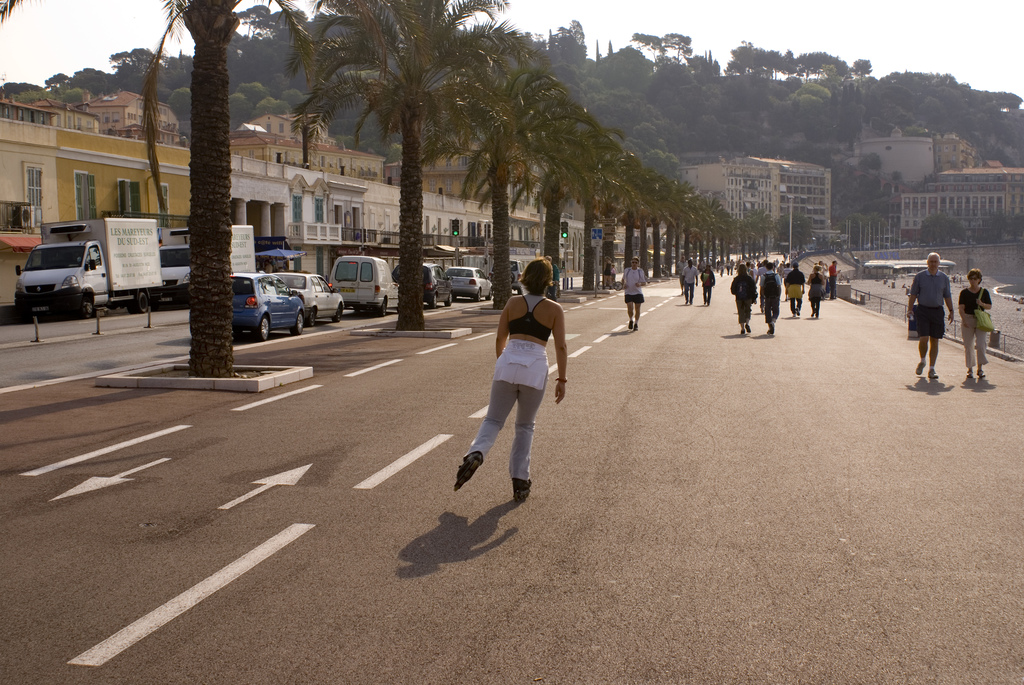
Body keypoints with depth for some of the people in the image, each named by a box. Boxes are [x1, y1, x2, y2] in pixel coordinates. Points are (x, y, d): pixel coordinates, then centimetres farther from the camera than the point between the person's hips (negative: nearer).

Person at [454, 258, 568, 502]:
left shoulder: (513, 302, 10)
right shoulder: (554, 309, 5)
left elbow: (500, 339, 13)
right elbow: (560, 347, -1)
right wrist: (561, 379, 4)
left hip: (508, 363, 1)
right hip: (535, 368, -1)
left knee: (493, 420, 8)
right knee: (525, 426, 16)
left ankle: (476, 454, -23)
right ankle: (519, 481, 11)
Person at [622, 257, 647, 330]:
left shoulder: (640, 272, 1)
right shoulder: (626, 271, 4)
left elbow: (645, 283, 5)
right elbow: (623, 279, 21)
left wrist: (640, 284, -17)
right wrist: (623, 285, 1)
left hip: (638, 293, 0)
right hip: (628, 292, 0)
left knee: (637, 309, 2)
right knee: (629, 308, -13)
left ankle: (636, 324, 20)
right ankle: (631, 320, 16)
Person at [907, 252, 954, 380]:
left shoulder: (944, 278, 8)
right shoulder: (919, 276, 2)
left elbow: (947, 296, 13)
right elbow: (913, 294, 4)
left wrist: (951, 311, 4)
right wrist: (910, 309, -5)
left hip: (937, 311, 2)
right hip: (923, 310, -2)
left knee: (935, 341, 1)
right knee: (924, 339, -13)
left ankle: (931, 369, 7)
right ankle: (922, 361, 15)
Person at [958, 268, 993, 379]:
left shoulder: (984, 292, 6)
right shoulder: (964, 292, 2)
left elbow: (990, 306, 9)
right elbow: (961, 308, -4)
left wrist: (982, 304, -12)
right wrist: (964, 320, -17)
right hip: (968, 319, 0)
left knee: (981, 345, -10)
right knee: (968, 346, 3)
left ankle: (980, 368, 3)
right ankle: (970, 369, 14)